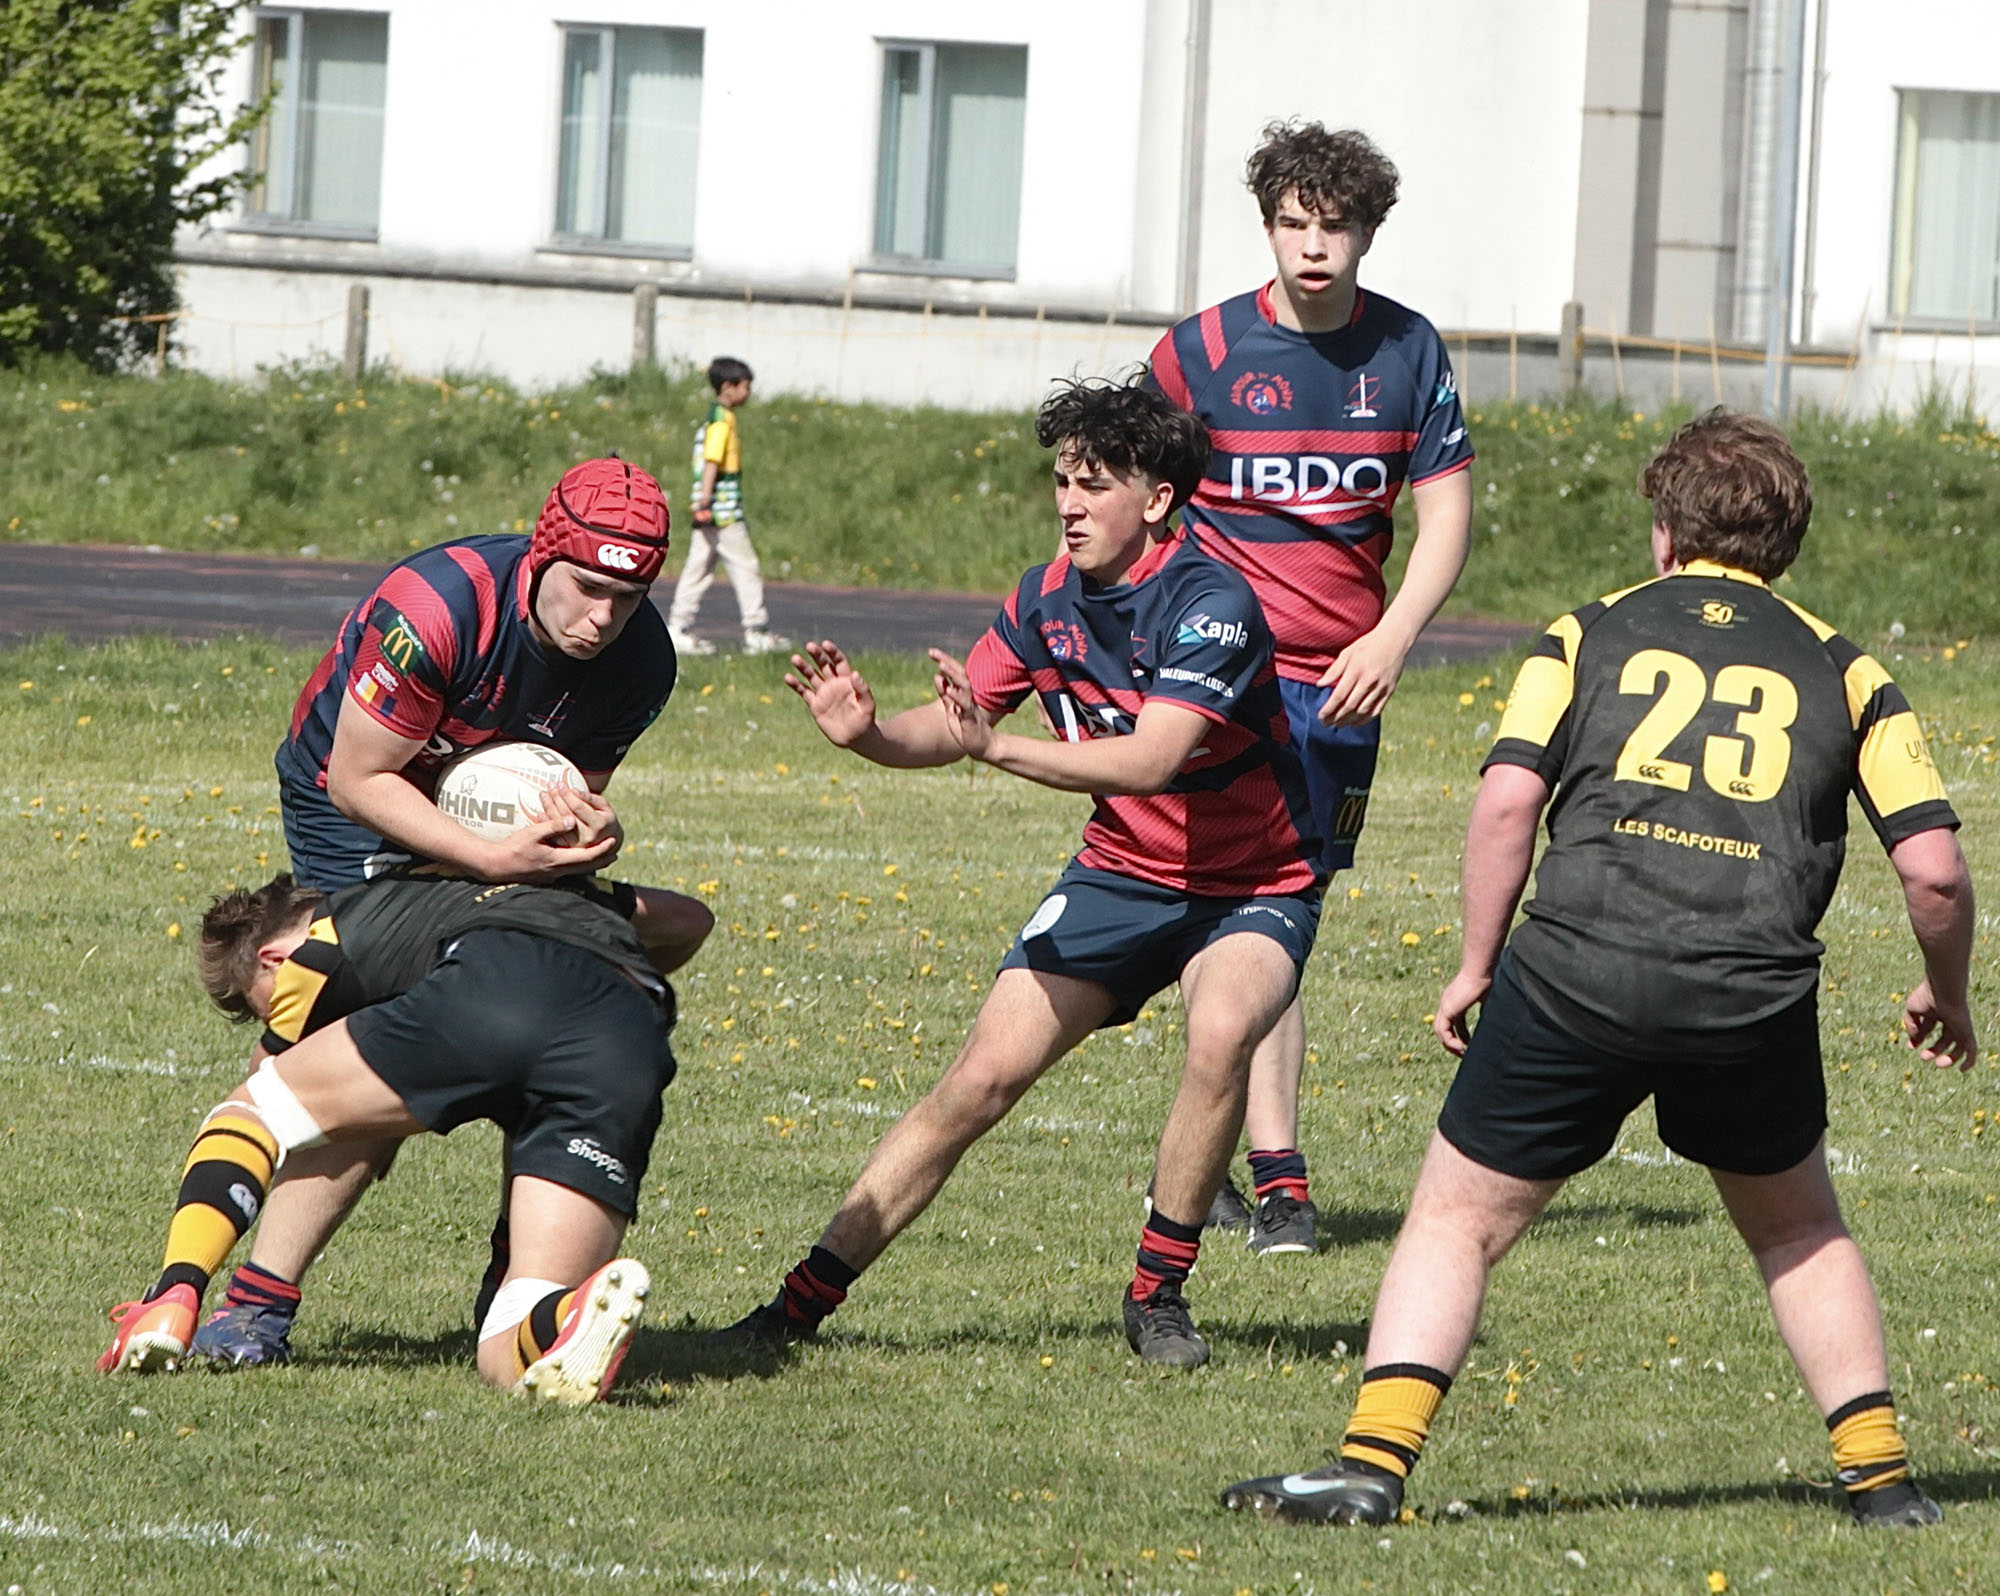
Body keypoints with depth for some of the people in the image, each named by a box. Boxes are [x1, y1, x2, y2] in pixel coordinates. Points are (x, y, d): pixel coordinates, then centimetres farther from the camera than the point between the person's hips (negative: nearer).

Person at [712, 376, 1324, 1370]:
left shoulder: (1209, 602, -24)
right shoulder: (1049, 599, -5)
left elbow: (1149, 760, -36)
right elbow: (950, 722, 0)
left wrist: (1003, 749, -45)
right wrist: (867, 732, -22)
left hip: (1254, 888, -5)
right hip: (1120, 876, 5)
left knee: (1220, 1033, -35)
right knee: (984, 1075, -7)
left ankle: (1159, 1295, -17)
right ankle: (807, 1298, -2)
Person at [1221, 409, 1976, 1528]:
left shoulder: (1591, 634, 14)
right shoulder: (1843, 669, 17)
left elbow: (1507, 801, 0)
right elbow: (1935, 868, 9)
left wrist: (1476, 965, 10)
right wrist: (1947, 999, 26)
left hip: (1573, 975, -1)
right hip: (1756, 1000, 1)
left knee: (1460, 1220, 11)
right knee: (1799, 1231, 26)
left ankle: (1375, 1460, -4)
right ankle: (1879, 1471, 20)